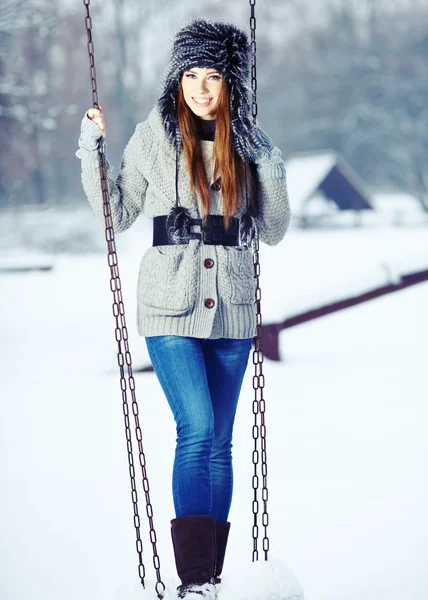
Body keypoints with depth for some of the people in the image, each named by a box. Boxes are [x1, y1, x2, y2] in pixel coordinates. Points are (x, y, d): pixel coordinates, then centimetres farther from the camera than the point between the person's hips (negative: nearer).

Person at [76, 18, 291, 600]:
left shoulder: (251, 144, 5)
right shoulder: (153, 137, -1)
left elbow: (272, 232, 8)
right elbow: (117, 216, 7)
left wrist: (273, 175, -7)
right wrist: (92, 152, -3)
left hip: (231, 311, 3)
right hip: (171, 309, -3)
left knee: (219, 442, 8)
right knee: (197, 430, -16)